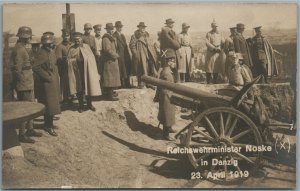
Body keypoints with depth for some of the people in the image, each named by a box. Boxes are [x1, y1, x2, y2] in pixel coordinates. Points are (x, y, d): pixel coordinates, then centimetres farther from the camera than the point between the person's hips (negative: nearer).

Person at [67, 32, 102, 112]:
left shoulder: (86, 46, 4)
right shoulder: (71, 49, 3)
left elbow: (92, 57, 3)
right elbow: (69, 60, 2)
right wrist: (76, 60, -10)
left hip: (87, 70, 0)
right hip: (77, 72, 0)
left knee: (89, 87, 4)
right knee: (79, 89, 5)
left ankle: (89, 104, 21)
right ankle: (81, 105, 19)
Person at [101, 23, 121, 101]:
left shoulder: (111, 38, 18)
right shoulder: (106, 38, -14)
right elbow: (108, 49, -22)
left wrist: (115, 55, 6)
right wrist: (116, 55, -13)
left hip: (112, 60, 10)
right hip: (108, 61, -10)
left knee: (112, 76, 16)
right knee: (110, 76, -8)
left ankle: (110, 93, 26)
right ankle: (109, 95, -5)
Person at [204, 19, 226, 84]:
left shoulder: (219, 34, 11)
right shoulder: (208, 34, -2)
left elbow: (223, 42, 11)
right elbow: (207, 43, -11)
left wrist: (220, 48, -6)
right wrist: (214, 48, -17)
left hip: (218, 52, 4)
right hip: (211, 53, -4)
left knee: (217, 67, 4)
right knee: (209, 68, -2)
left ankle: (215, 81, 12)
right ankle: (208, 82, 4)